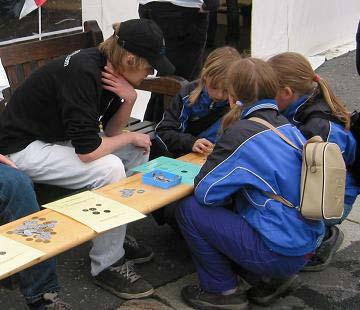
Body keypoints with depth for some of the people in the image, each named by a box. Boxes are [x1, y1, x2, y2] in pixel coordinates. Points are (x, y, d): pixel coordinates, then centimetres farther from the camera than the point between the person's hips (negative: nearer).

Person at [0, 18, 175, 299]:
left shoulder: (108, 68, -4)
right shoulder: (83, 74, -31)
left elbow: (110, 130, 3)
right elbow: (87, 150, -33)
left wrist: (129, 100, -16)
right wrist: (130, 137, -16)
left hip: (59, 137, 9)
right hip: (24, 147, -9)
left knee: (138, 150, 3)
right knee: (109, 169, -27)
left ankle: (116, 234, 14)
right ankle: (107, 265, -10)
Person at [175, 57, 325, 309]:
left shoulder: (242, 134, -19)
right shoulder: (287, 126, 5)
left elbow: (205, 192, -14)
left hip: (279, 254, -8)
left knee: (190, 210, -2)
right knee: (226, 209, 23)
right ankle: (270, 280, 19)